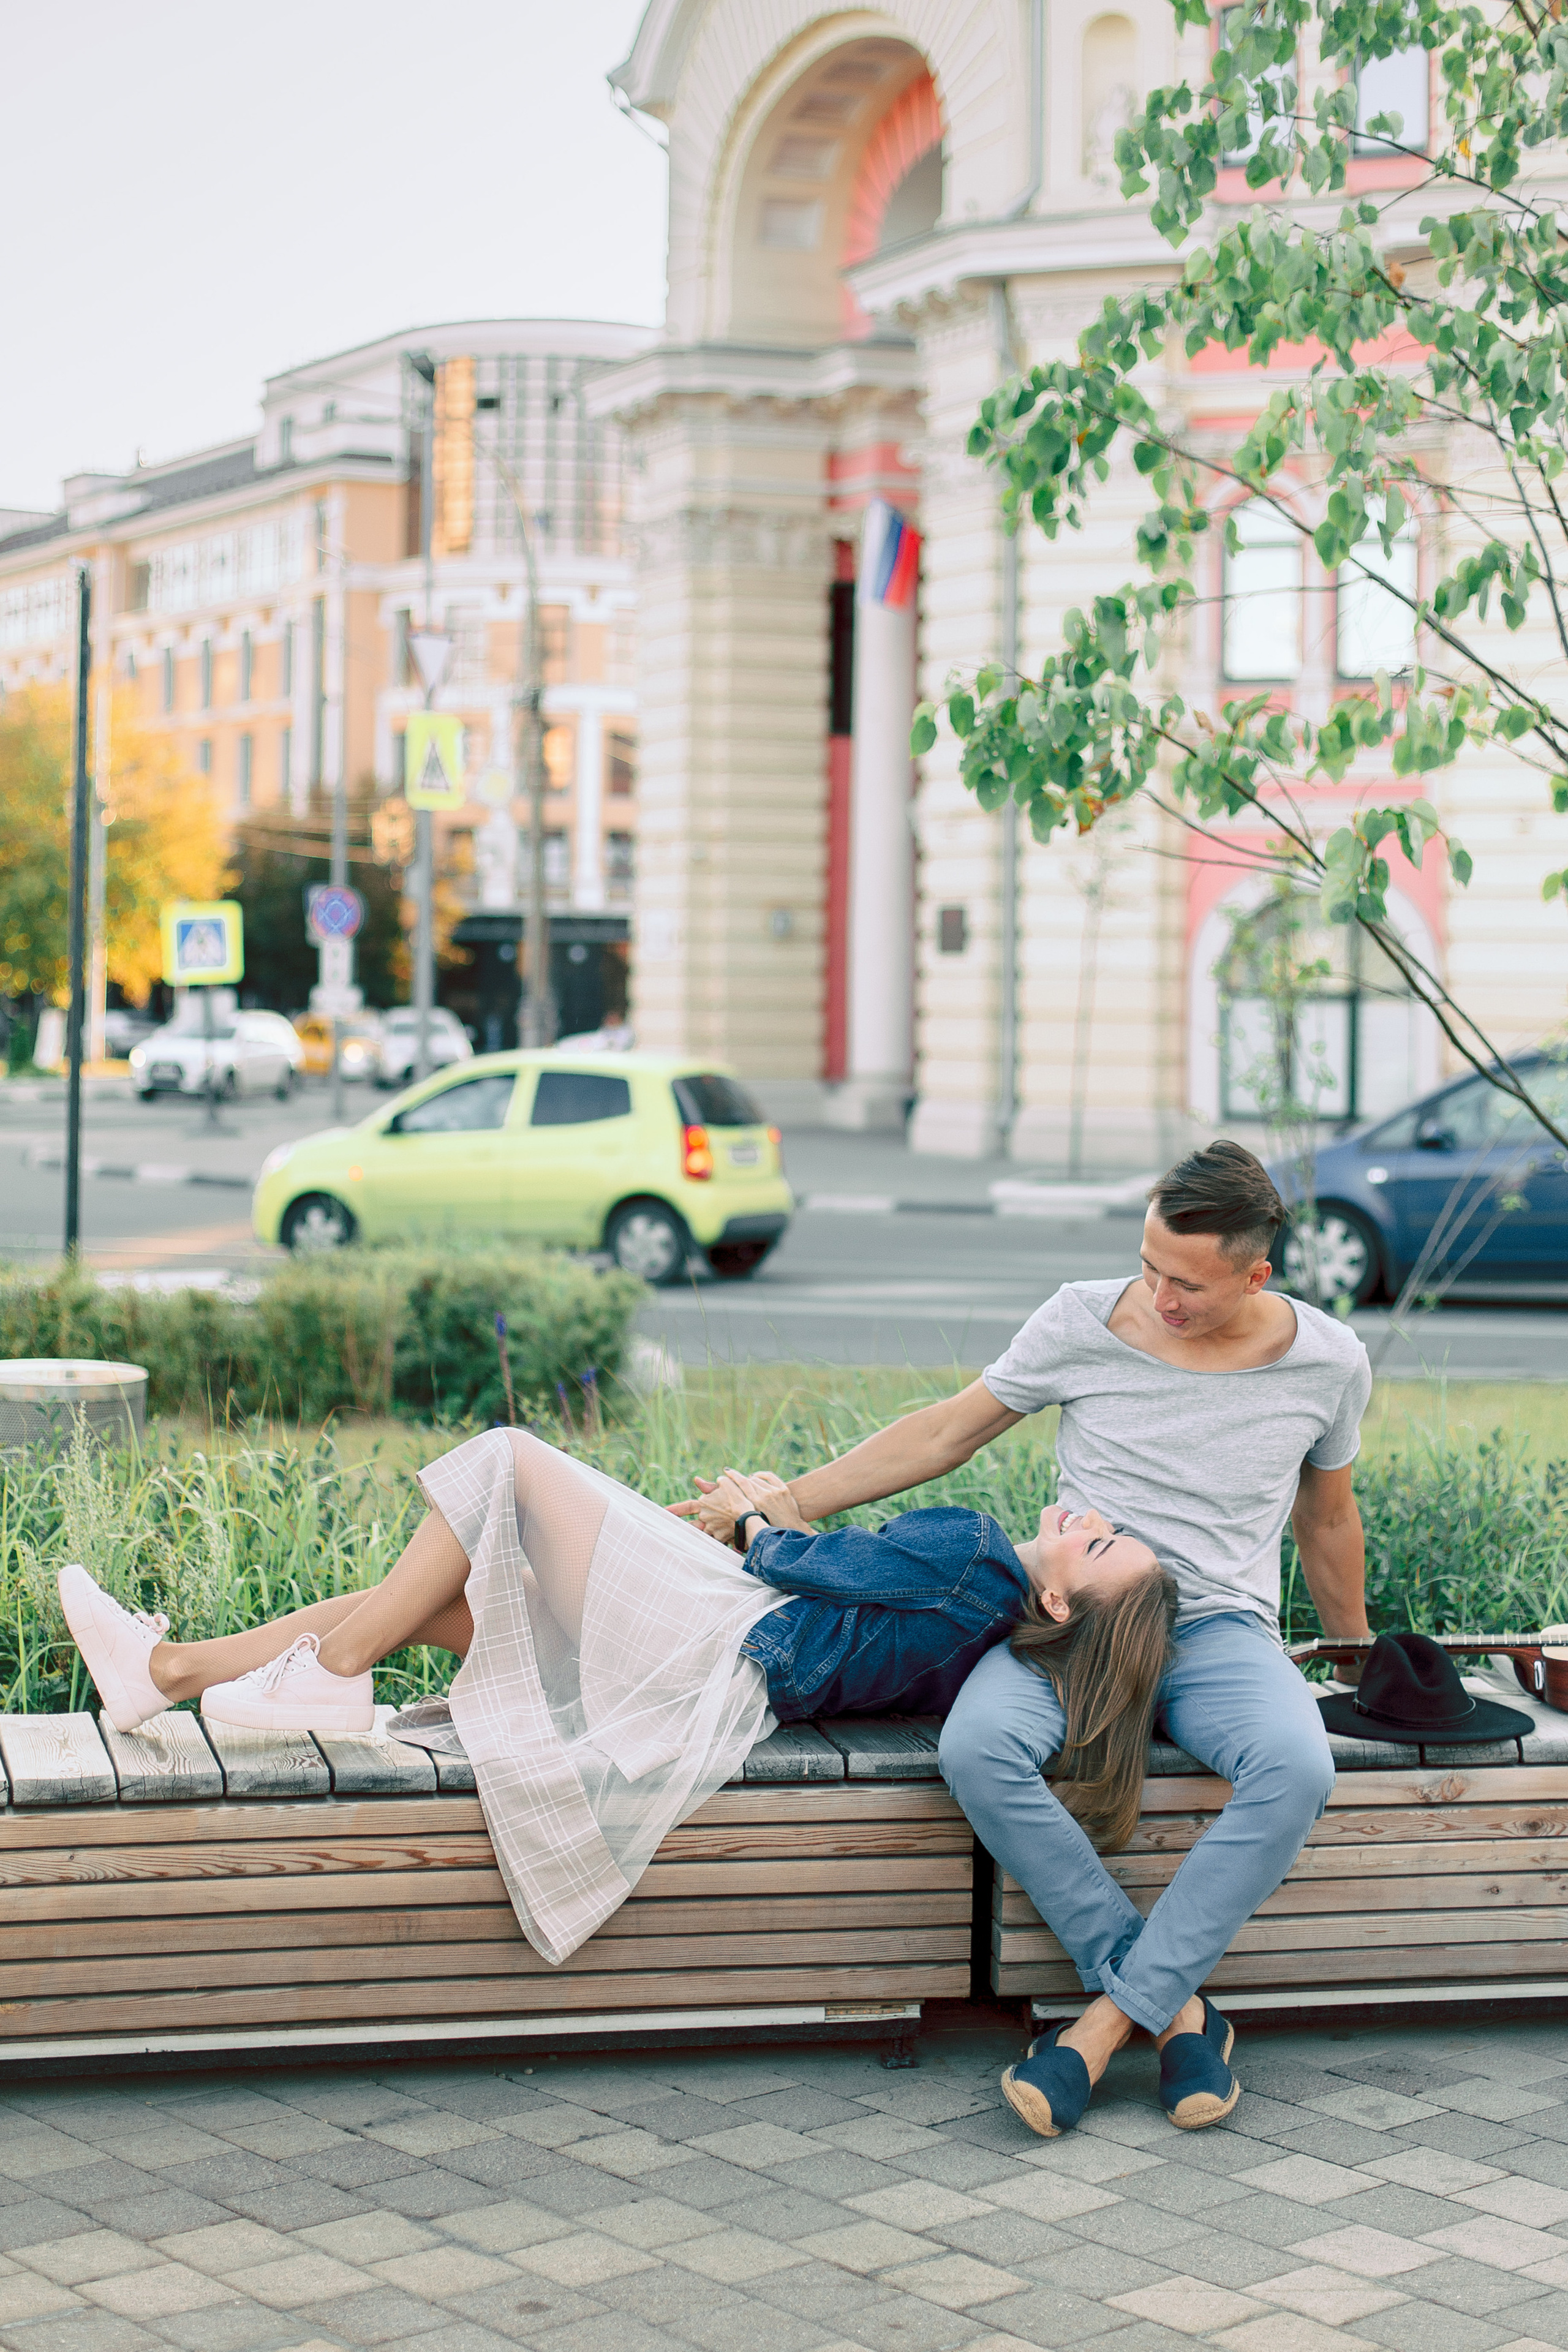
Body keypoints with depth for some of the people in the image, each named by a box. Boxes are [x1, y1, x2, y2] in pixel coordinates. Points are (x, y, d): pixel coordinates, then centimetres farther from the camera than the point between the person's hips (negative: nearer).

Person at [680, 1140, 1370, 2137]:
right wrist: (778, 1505, 5)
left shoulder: (1327, 1361, 0)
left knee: (1297, 1768, -36)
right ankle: (1174, 2004, -23)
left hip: (1223, 1631, 0)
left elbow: (1328, 1515, 18)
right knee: (979, 1745, -34)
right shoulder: (1085, 1321, -3)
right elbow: (947, 1433, 7)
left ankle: (1114, 2014, -25)